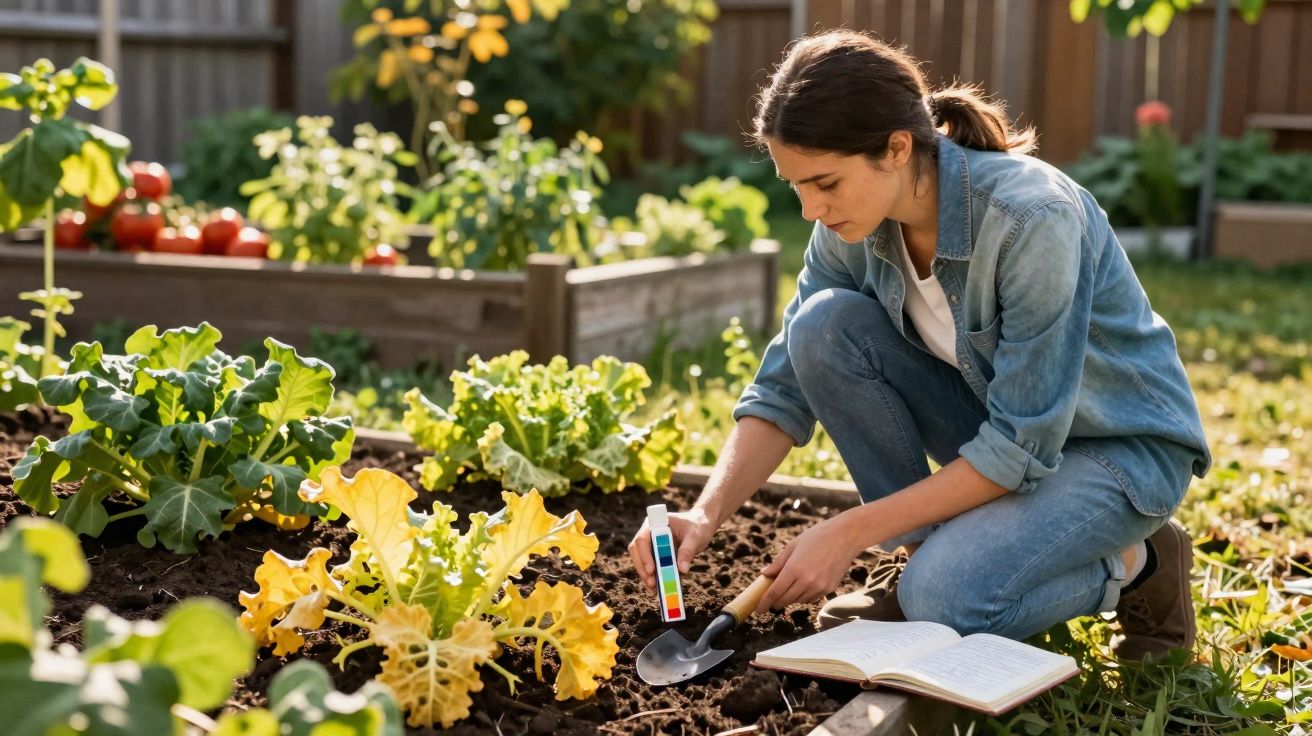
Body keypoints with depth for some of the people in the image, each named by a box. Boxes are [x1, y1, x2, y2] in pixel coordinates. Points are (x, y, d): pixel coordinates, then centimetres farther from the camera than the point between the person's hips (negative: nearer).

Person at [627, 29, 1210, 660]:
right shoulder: (854, 228, -12)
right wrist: (706, 515, -21)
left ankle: (1133, 564, 0)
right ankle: (925, 554, -2)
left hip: (1121, 445, -6)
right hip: (997, 419, 6)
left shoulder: (1033, 218, -32)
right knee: (825, 324, -17)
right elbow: (784, 388, -6)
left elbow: (1022, 448, -29)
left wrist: (849, 531, -27)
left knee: (944, 600, -29)